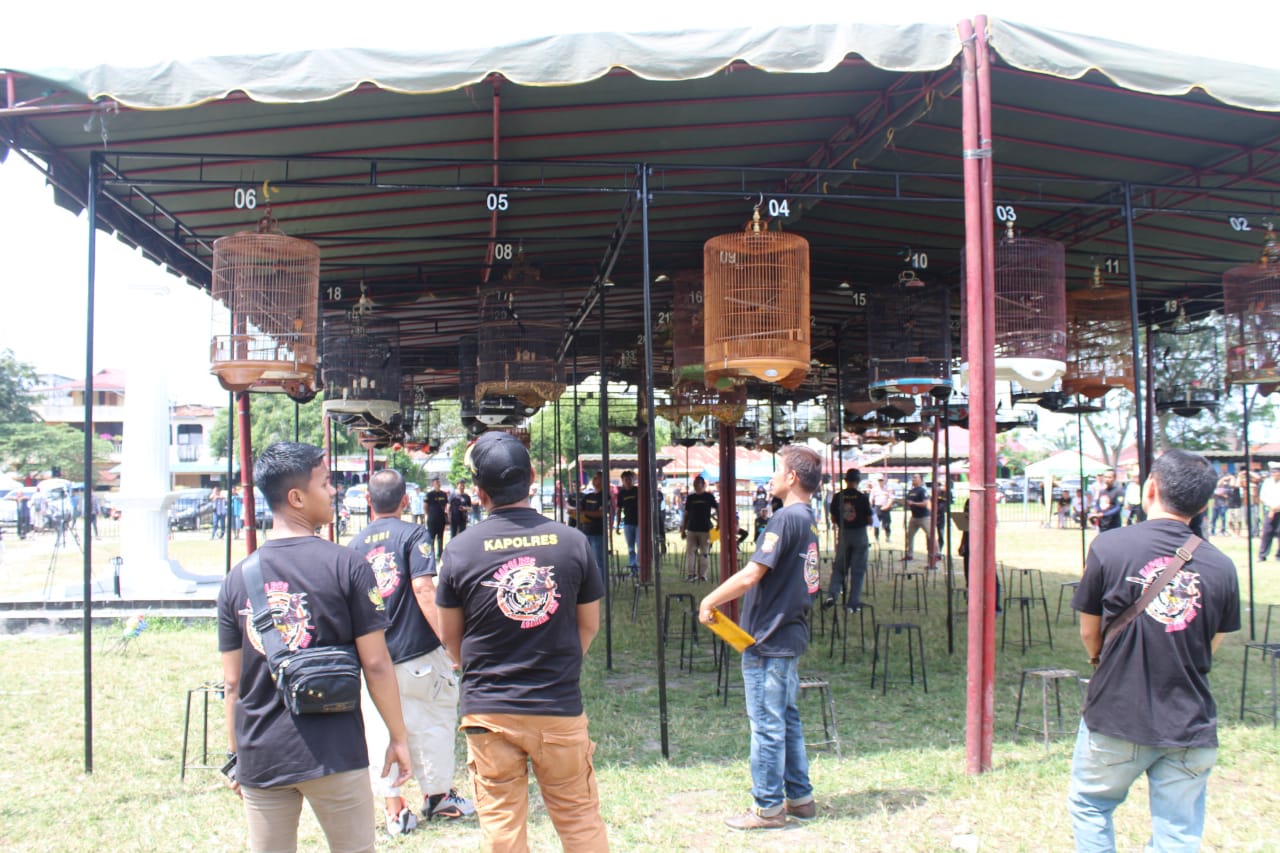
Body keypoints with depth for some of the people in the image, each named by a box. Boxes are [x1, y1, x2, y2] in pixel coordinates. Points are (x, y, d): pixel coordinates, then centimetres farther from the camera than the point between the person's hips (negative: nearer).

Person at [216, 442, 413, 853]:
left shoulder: (237, 579, 2)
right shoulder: (346, 567, -10)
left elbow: (232, 682, 6)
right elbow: (376, 664, -8)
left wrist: (237, 755, 18)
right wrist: (398, 737, 3)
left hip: (259, 758, 4)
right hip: (333, 754, -3)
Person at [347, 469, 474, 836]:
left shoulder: (355, 544, 7)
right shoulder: (412, 535, -6)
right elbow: (424, 589, -16)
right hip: (417, 654, -3)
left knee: (380, 732, 10)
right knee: (433, 723, 14)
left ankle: (394, 809, 13)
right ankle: (438, 797, 24)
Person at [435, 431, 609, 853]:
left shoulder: (460, 549, -7)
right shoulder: (571, 541, -4)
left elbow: (450, 636, 4)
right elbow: (589, 624, 6)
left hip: (488, 711, 0)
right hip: (560, 707, 1)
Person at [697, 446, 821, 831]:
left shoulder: (785, 518, -18)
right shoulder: (809, 521, 11)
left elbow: (751, 575, -23)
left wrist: (710, 601, -11)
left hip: (768, 640, -9)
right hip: (792, 636, 9)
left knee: (766, 725, 0)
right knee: (787, 720, 17)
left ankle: (768, 807, 9)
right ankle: (800, 798, 25)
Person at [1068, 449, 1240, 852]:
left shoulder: (1109, 546, -12)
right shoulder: (1221, 566, -5)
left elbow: (1089, 632, -1)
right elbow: (1210, 649, 6)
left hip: (1116, 717, -2)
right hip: (1191, 727, 2)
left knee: (1089, 807, 21)